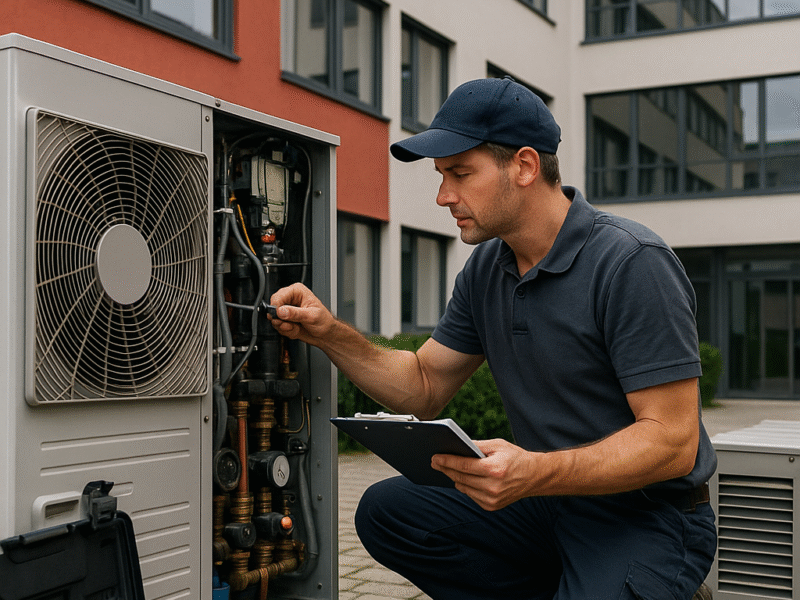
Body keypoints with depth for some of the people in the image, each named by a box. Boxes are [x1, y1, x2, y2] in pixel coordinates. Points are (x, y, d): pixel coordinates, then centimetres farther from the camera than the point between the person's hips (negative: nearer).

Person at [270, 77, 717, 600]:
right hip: (552, 505, 7)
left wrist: (536, 473, -36)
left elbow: (673, 440, -23)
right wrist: (331, 335, -6)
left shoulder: (633, 263, -20)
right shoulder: (486, 268, 4)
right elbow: (423, 388, 9)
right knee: (386, 510, -6)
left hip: (649, 522, -7)